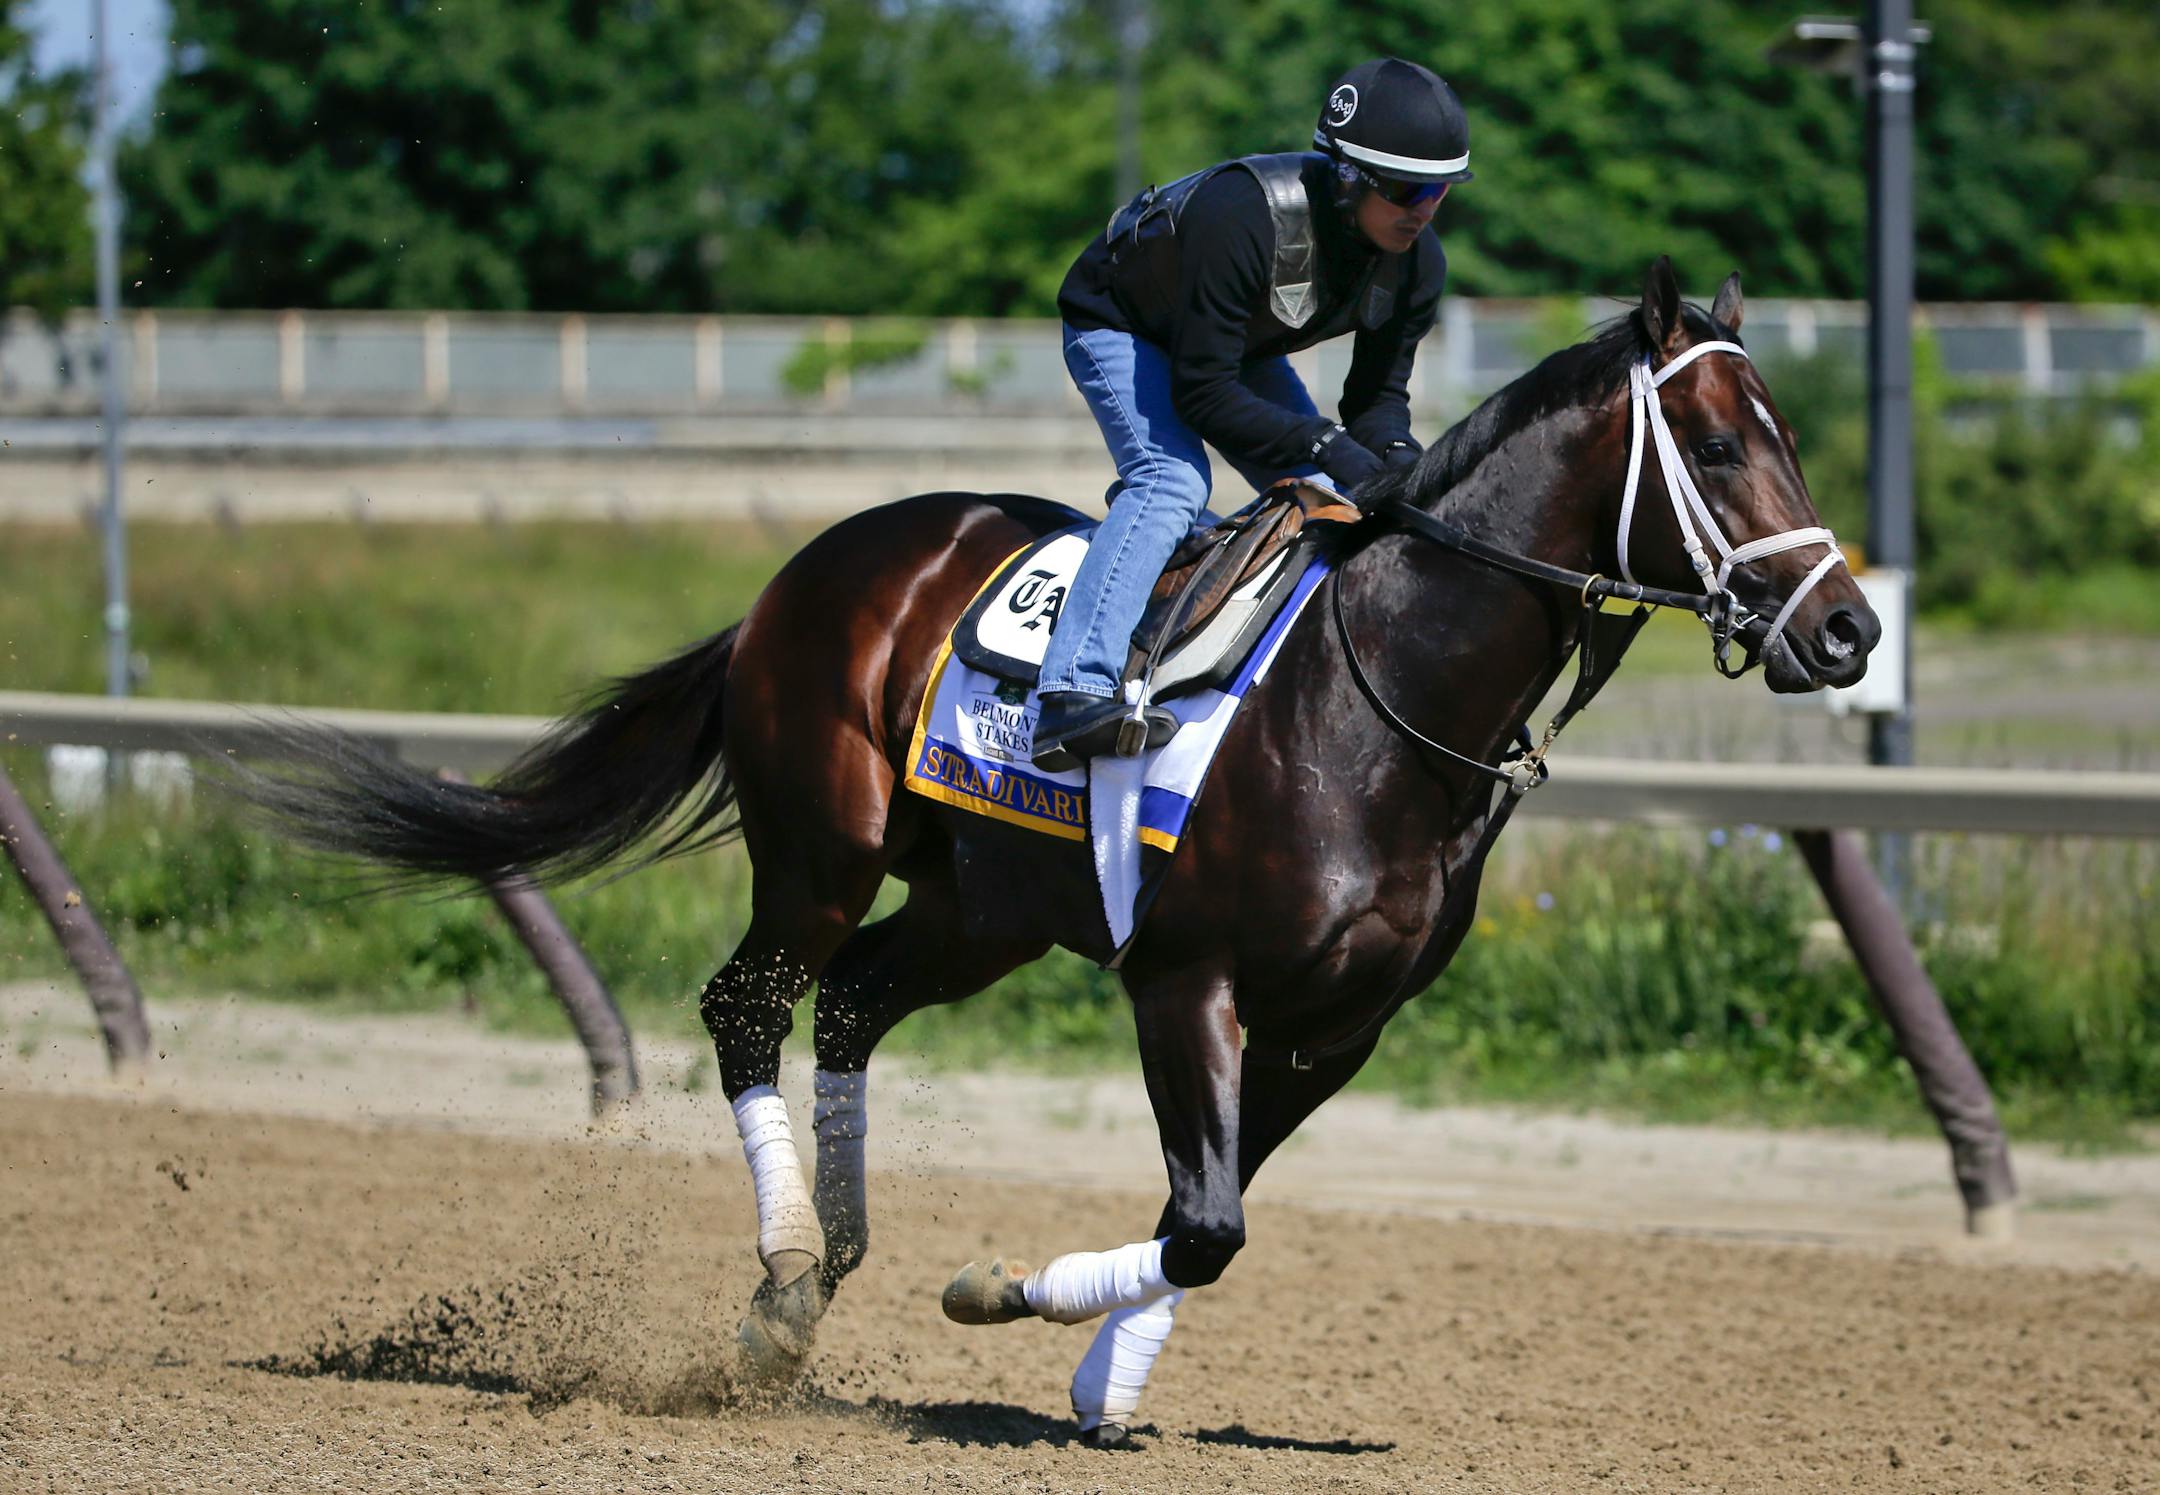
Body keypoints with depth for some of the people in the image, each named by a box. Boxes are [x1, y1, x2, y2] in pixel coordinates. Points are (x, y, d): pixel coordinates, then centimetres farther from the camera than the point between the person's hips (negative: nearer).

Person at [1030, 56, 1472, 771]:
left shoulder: (1417, 263, -19)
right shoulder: (1242, 217, -42)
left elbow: (1380, 393, -9)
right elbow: (1202, 394, -37)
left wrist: (1396, 458, -31)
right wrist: (1323, 445, -42)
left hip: (1240, 344, 8)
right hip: (1118, 326, -8)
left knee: (1326, 499, -1)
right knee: (1173, 480, -30)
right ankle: (1074, 696, -42)